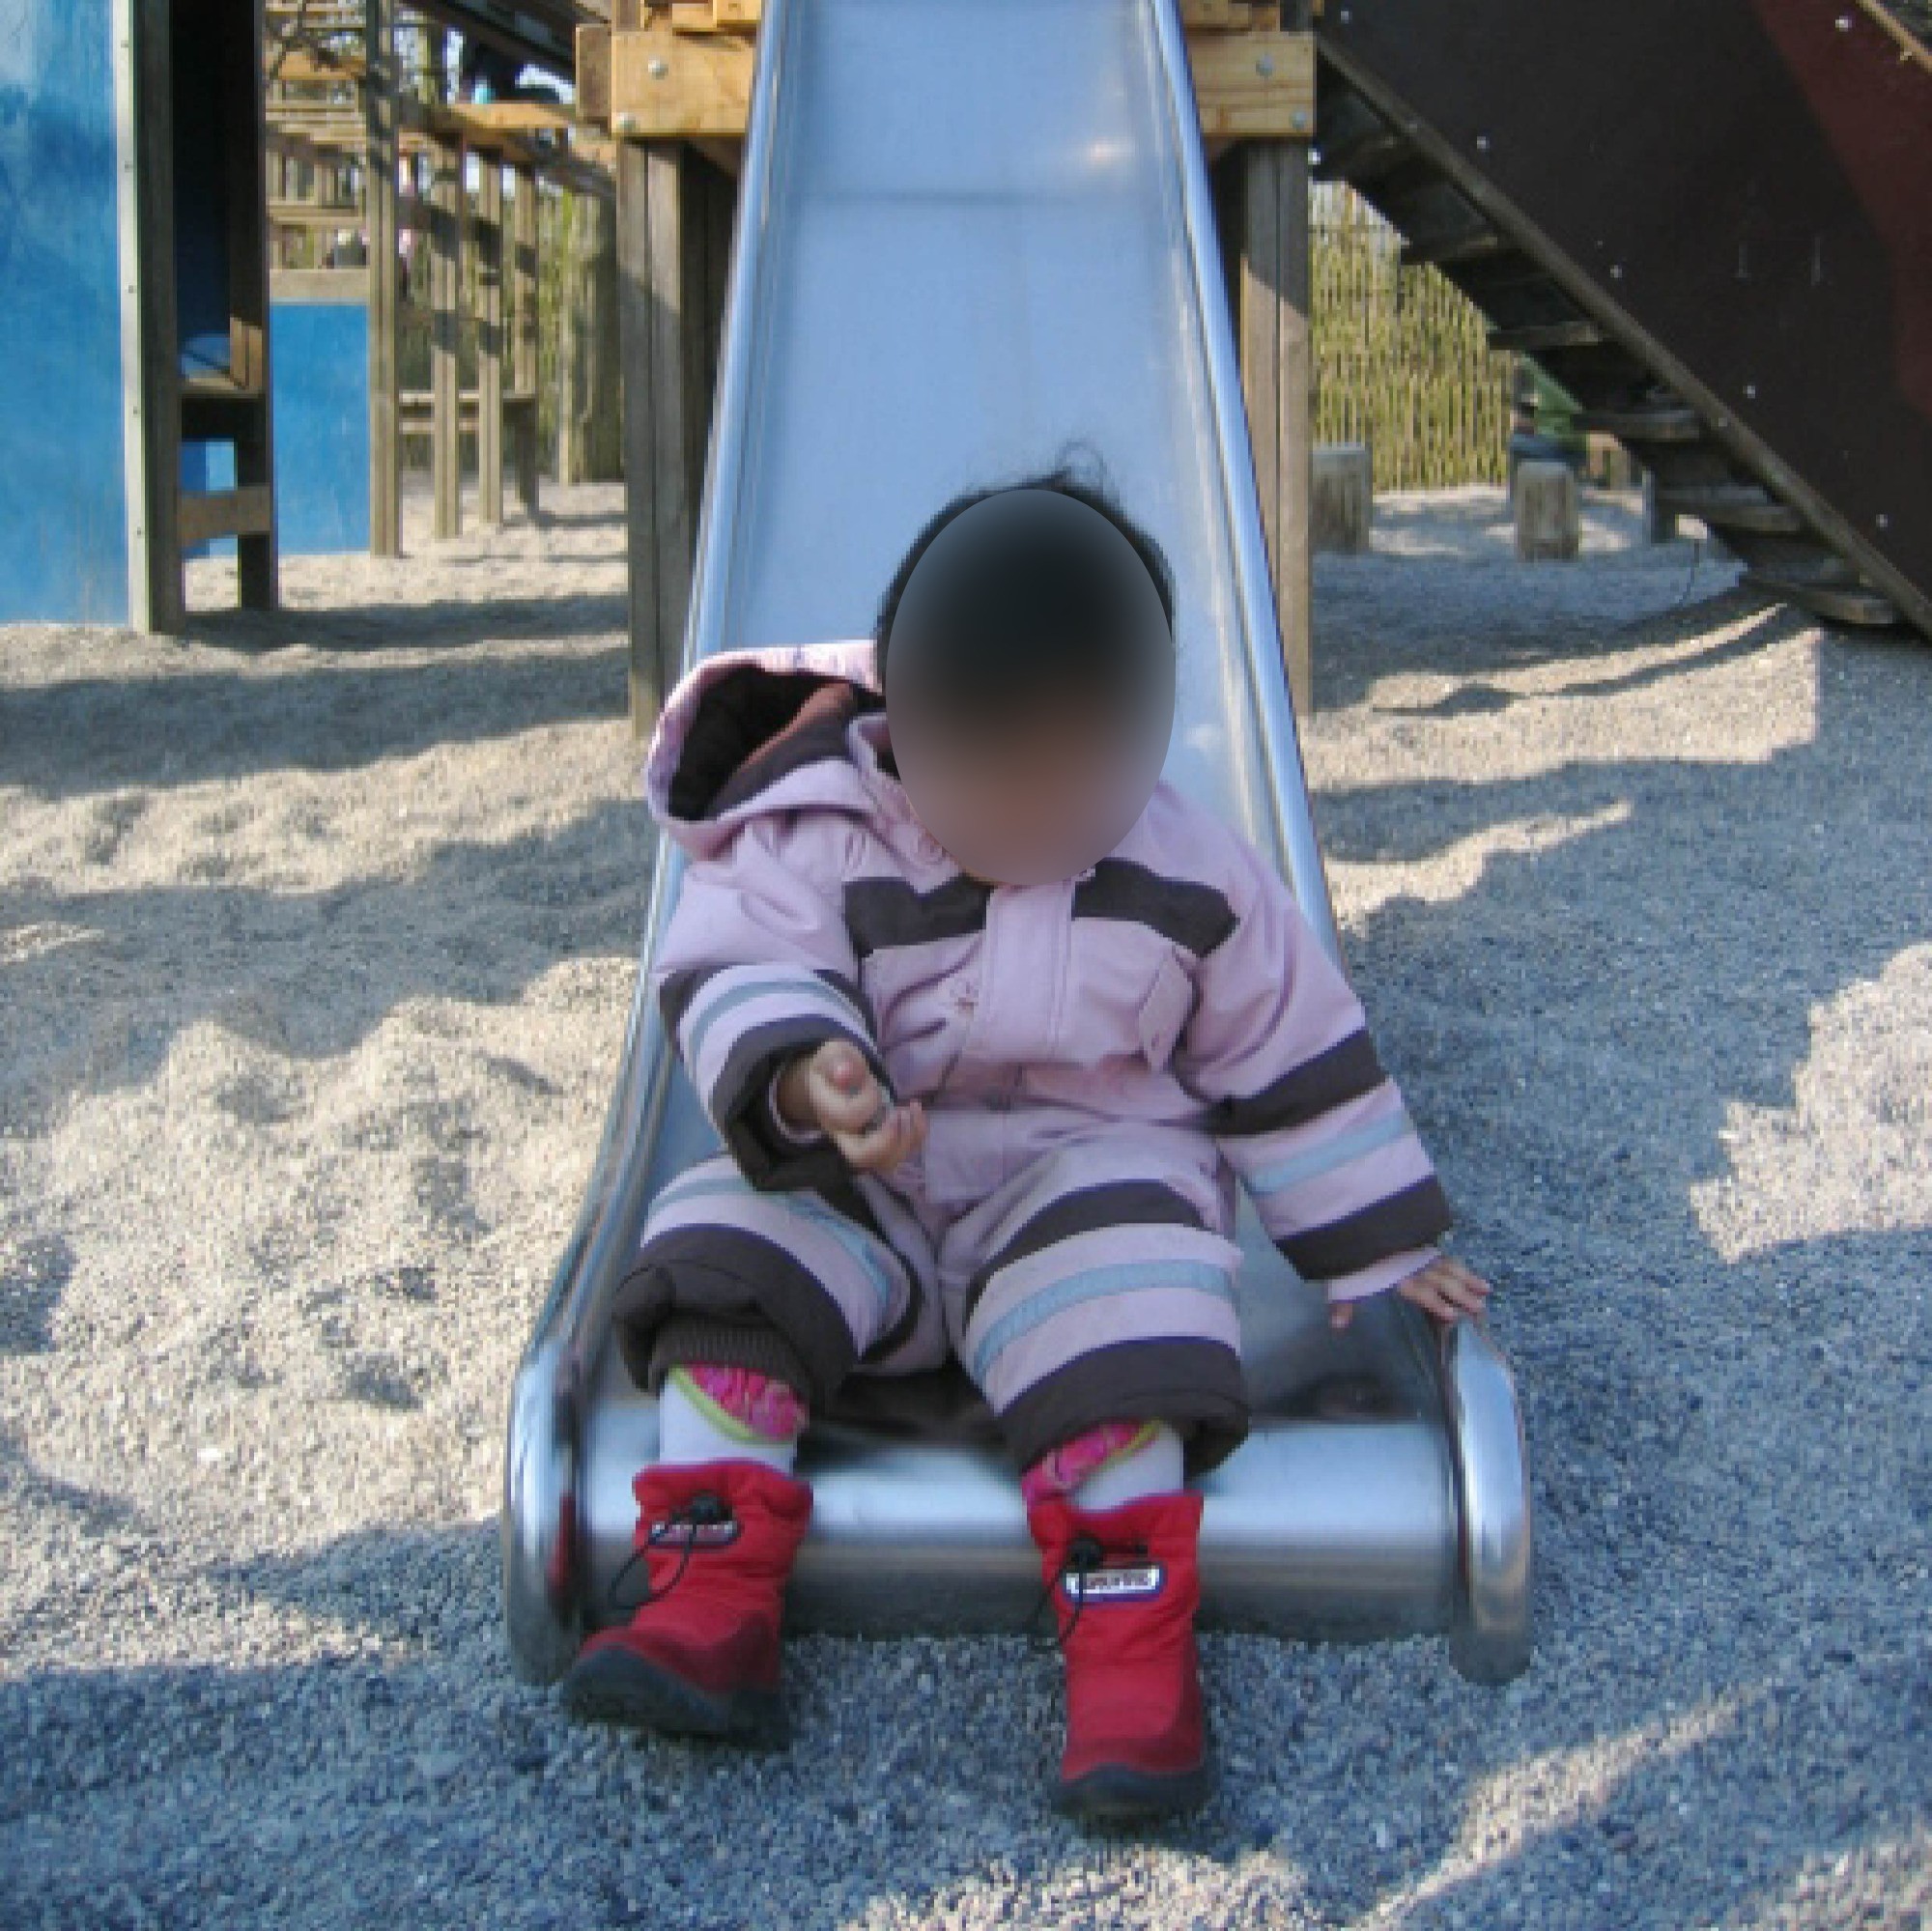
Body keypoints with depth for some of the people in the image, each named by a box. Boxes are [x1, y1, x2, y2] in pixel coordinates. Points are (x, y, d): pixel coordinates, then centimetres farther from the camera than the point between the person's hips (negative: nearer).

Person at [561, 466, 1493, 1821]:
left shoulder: (1192, 878, -3)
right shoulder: (817, 835, -7)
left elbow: (1289, 1063, 6)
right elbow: (739, 973, -20)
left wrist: (1382, 1254, 10)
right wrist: (799, 1076, -44)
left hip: (1095, 1180, -1)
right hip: (851, 1193, 2)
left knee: (1117, 1311, -32)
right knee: (725, 1242, -23)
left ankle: (1135, 1670, -28)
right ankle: (707, 1622, -24)